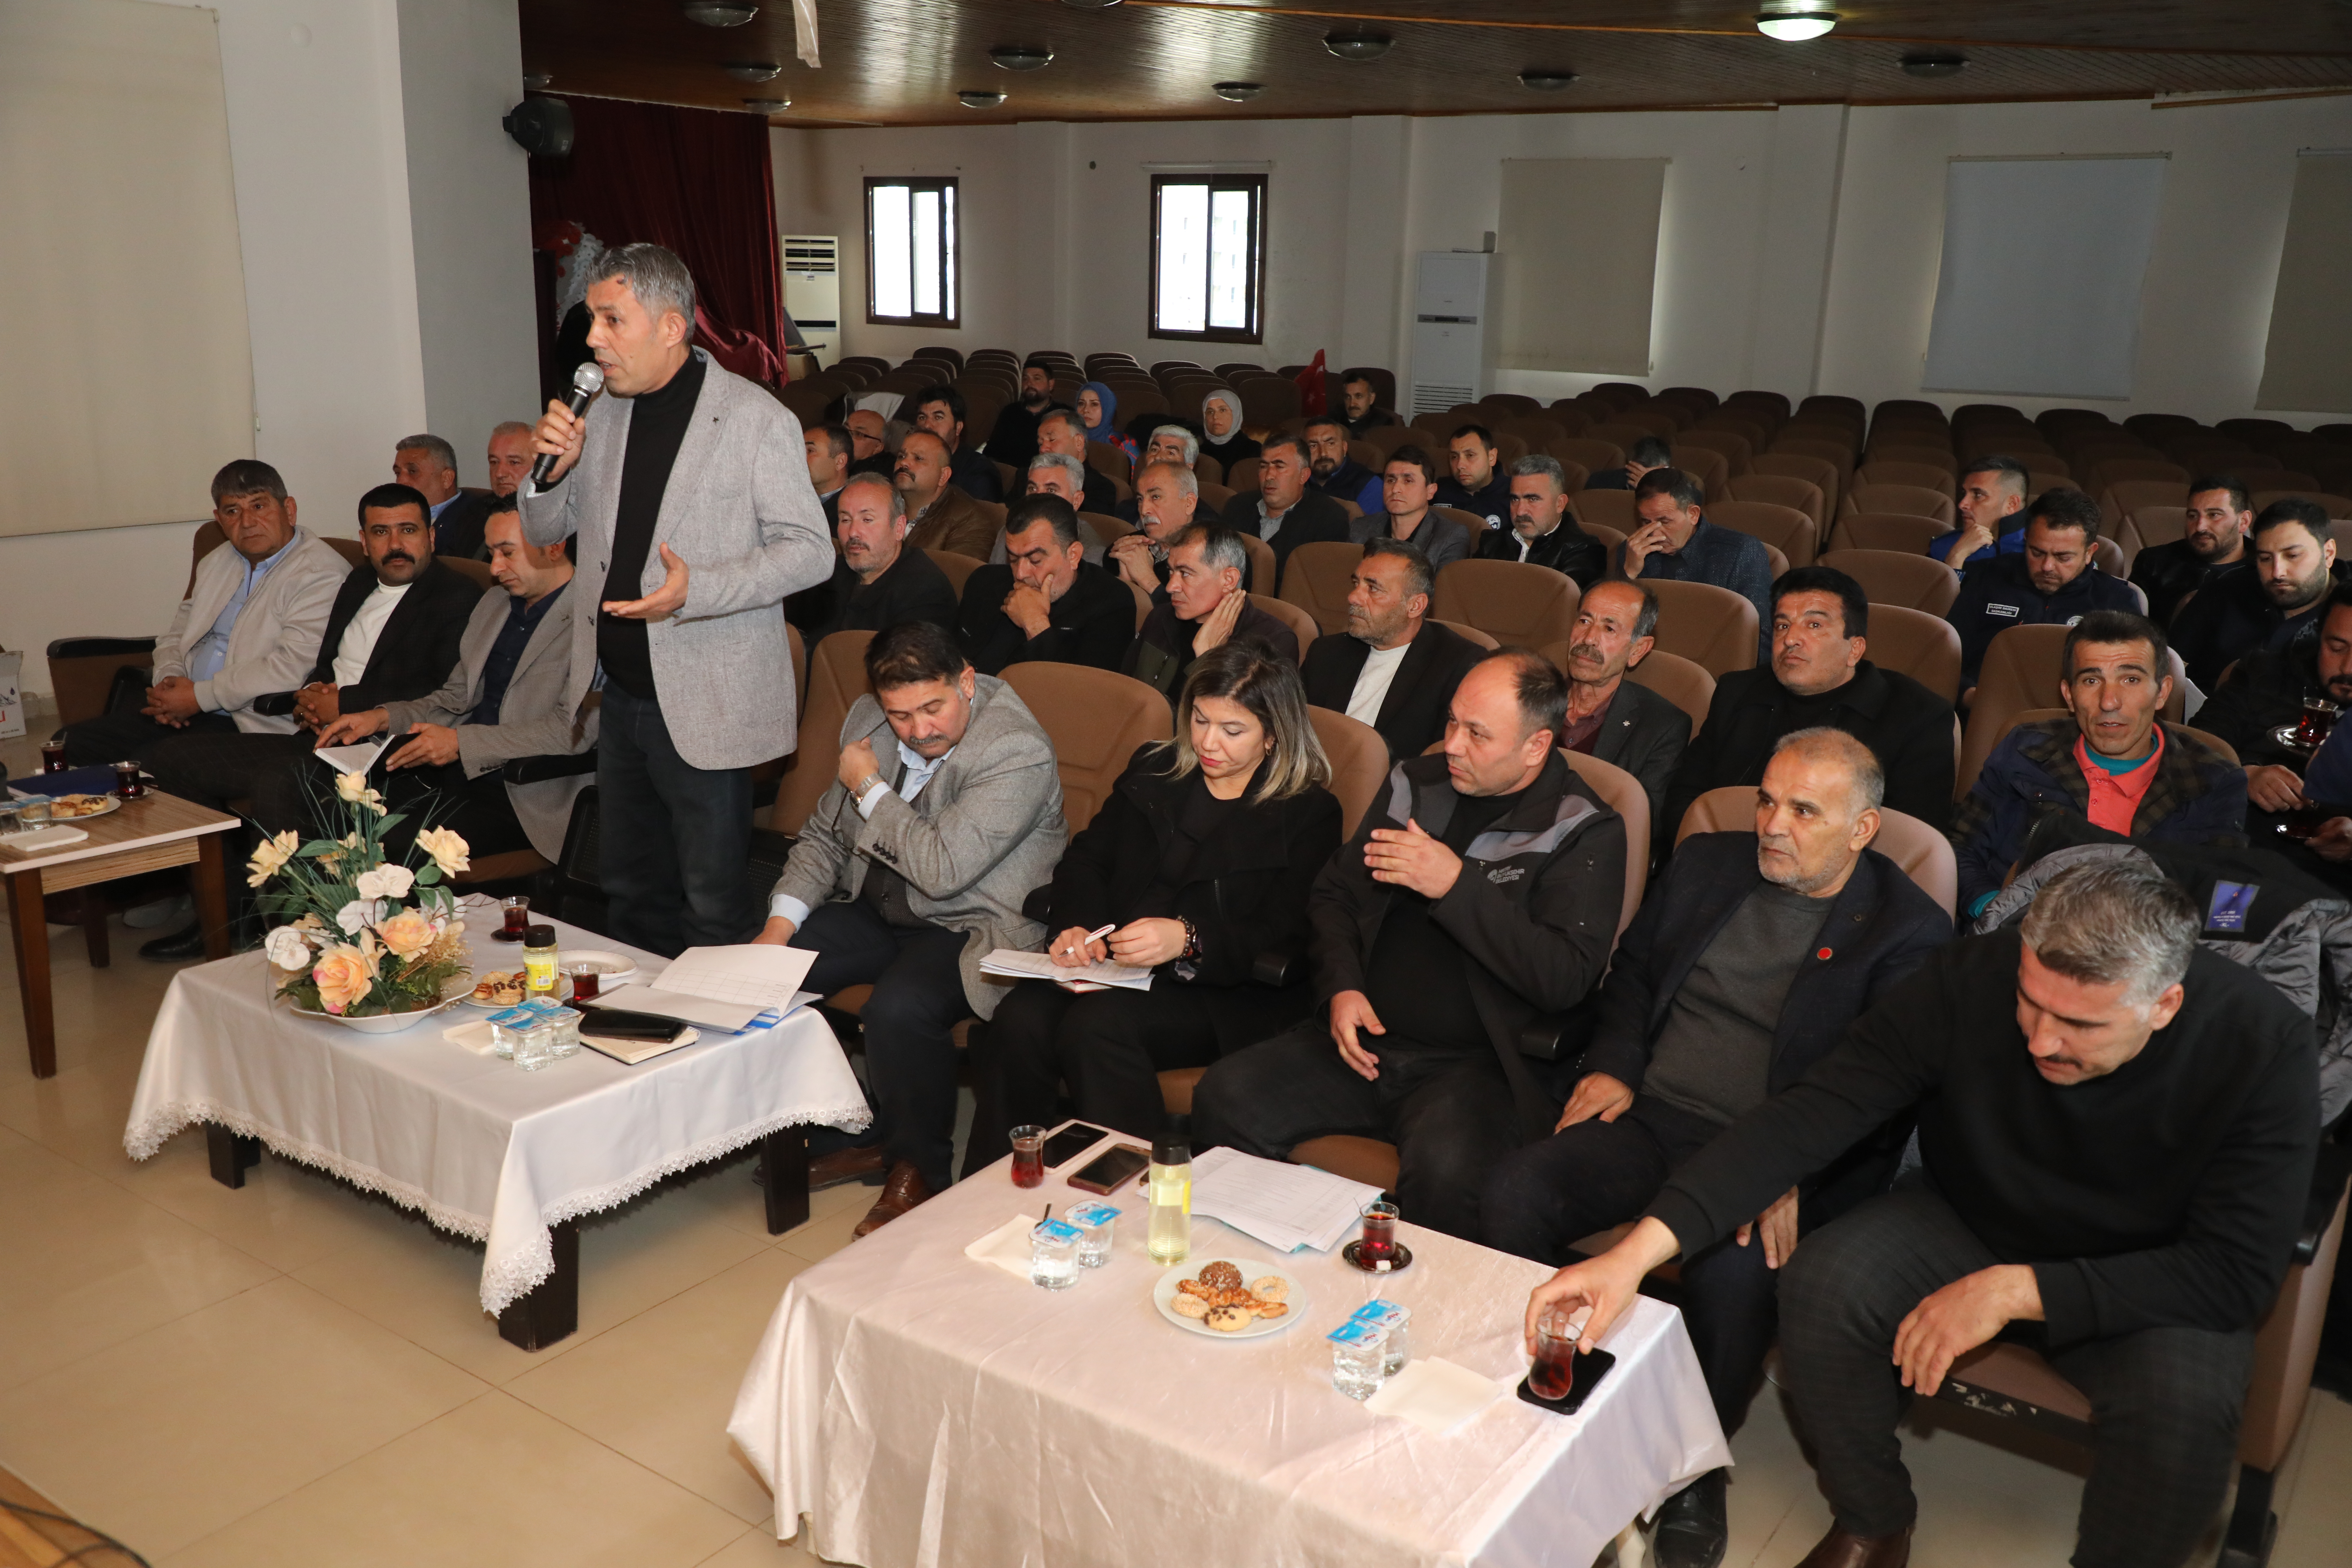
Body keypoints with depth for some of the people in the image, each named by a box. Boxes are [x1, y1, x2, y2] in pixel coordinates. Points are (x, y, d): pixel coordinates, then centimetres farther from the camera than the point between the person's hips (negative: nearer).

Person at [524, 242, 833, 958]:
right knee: (633, 891, 19)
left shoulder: (756, 418, -11)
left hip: (704, 704, -7)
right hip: (619, 695, 7)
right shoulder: (603, 410, 9)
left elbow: (811, 550, -13)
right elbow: (541, 532, 16)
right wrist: (554, 466, -6)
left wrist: (697, 590, -26)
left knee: (714, 908, 2)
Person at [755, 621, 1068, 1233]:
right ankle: (862, 1136, 8)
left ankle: (920, 1165, -4)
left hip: (974, 926, -8)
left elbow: (942, 869, -28)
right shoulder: (868, 720, 2)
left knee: (898, 1010, -34)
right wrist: (781, 921, -5)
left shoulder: (1017, 752, -22)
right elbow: (825, 835, 11)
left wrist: (870, 787, -16)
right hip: (879, 910, 8)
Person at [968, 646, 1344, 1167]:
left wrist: (1187, 939, -24)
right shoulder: (1153, 769, 19)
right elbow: (1086, 859, 15)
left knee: (1095, 1025, -33)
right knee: (1020, 1019, -26)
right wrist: (1076, 925, -7)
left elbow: (1286, 935, -8)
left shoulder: (1309, 812, 3)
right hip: (1111, 965, 5)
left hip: (1226, 992, -4)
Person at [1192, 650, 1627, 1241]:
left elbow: (1567, 979, -14)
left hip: (1476, 1063, -5)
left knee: (1442, 1170, -36)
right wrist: (1340, 987, 1)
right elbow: (1334, 893, 20)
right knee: (1224, 1099, -18)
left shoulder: (1586, 832, -2)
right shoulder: (1417, 783, 14)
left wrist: (1456, 885, -17)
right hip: (1363, 1037, 5)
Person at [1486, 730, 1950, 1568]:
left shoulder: (1909, 931, -1)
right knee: (1512, 1195, -20)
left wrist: (1789, 1169, -24)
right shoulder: (1707, 864, 14)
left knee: (1731, 1270, -35)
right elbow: (1632, 969, 22)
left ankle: (1697, 1474, -6)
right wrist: (1612, 1064, 3)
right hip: (1650, 1115, 5)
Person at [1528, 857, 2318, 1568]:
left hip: (2144, 1284, -1)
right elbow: (1810, 1113, -28)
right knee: (1820, 1284, -25)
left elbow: (2237, 1274, -24)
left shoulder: (2264, 1048, -26)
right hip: (1969, 1223, 2)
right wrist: (1641, 1248, -39)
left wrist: (2017, 1291, -31)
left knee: (2186, 1398, -32)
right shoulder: (1971, 979, -24)